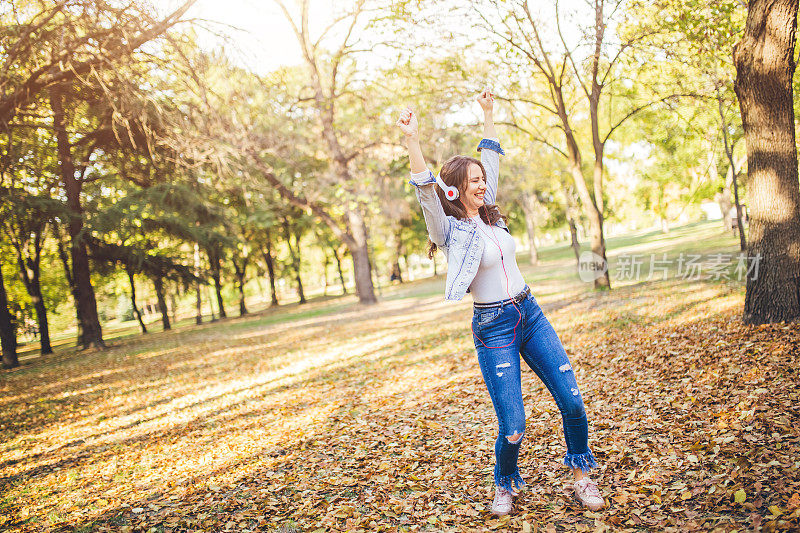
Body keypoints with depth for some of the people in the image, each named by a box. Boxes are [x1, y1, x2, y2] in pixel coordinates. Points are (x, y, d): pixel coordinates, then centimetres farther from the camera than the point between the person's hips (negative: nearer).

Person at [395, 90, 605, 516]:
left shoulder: (490, 213, 10)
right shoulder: (450, 229, -7)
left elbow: (491, 159, 18)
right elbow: (426, 191, -24)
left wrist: (487, 113, 20)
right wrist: (412, 141, -34)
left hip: (531, 315, 6)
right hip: (493, 329, -6)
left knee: (572, 400, 1)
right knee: (512, 428, -6)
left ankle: (581, 473, 25)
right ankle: (505, 484, 25)